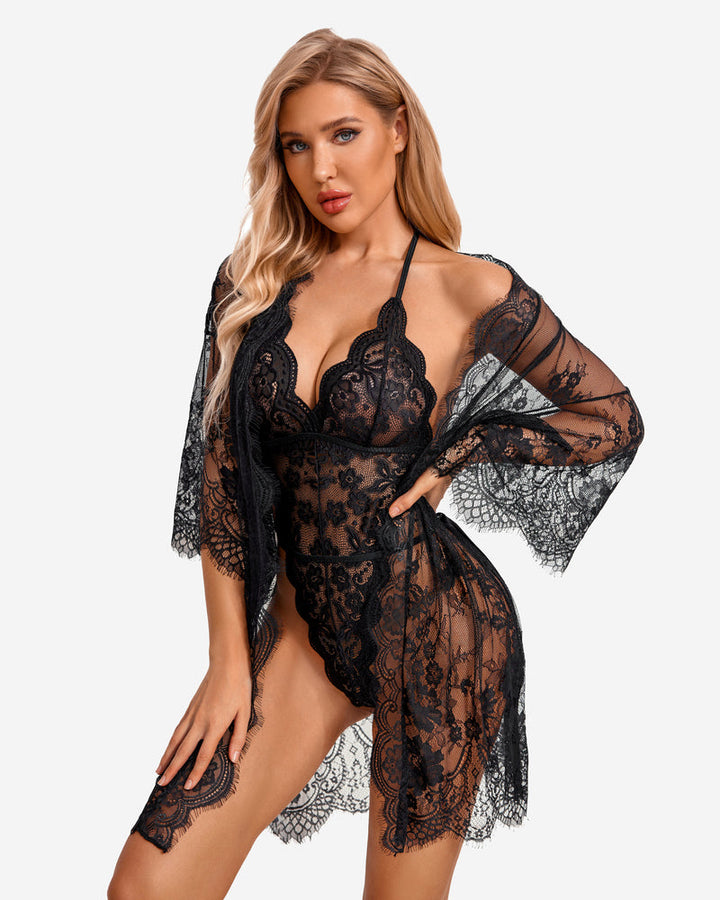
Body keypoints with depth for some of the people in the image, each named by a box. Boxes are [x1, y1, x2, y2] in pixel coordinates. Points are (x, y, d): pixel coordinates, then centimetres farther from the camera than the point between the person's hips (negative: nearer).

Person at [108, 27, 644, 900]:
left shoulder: (469, 288, -7)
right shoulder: (254, 280, 3)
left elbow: (616, 417, 3)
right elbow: (219, 469, 3)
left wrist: (461, 453, -9)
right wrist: (229, 654, 0)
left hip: (431, 626, -3)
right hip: (305, 624, 4)